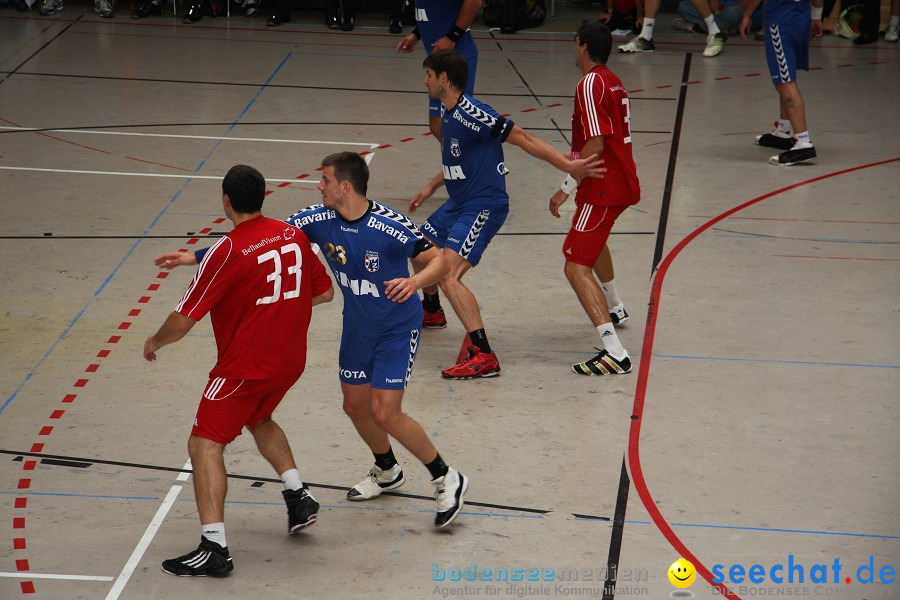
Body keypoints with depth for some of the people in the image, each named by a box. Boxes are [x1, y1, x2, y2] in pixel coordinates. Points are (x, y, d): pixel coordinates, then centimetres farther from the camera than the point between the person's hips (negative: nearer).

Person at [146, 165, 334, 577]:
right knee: (258, 419, 33)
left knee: (204, 445, -4)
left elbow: (183, 320, -16)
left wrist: (155, 342, 4)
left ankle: (214, 547, -13)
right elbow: (324, 292, 13)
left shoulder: (227, 251, -19)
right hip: (291, 360, 7)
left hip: (245, 366, -7)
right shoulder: (294, 235, 0)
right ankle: (298, 497, 26)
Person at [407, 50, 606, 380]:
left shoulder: (470, 112, -21)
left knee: (448, 275, -23)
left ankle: (484, 356, -26)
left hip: (483, 206, -11)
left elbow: (522, 138, -21)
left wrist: (569, 166, -25)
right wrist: (431, 187, 32)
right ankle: (431, 310, 56)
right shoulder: (449, 115, 10)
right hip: (458, 203, 11)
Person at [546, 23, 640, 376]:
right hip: (624, 183, 10)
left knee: (577, 268, -14)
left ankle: (615, 353, -27)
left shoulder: (590, 84, -15)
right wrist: (576, 160, 35)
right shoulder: (613, 82, 14)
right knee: (593, 239, 38)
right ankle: (615, 309, 56)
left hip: (603, 187, -10)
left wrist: (567, 188, -20)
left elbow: (596, 144, -23)